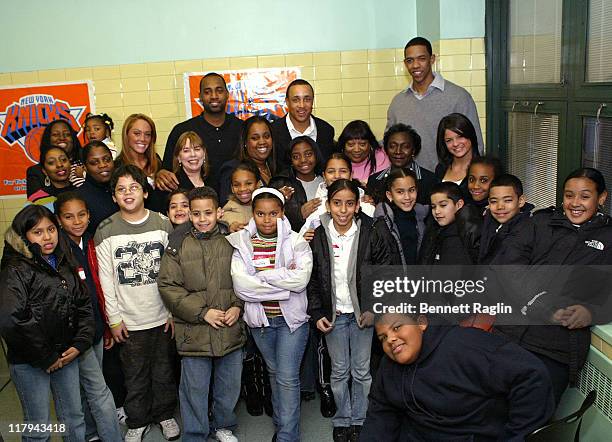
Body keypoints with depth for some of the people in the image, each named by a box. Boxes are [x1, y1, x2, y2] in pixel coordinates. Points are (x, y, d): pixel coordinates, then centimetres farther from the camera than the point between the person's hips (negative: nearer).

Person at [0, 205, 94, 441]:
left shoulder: (64, 264, 8)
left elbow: (84, 305, 11)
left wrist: (80, 344, -3)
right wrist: (45, 358, -18)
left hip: (66, 356, 6)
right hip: (30, 363, -6)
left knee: (74, 418, 16)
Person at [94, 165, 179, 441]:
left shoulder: (163, 224, -3)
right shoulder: (106, 231, -5)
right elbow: (106, 279, -3)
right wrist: (114, 318, -4)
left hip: (162, 316, 1)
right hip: (129, 320, -1)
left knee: (164, 371, 15)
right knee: (135, 375, 12)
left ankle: (164, 414, 37)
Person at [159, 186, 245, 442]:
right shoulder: (178, 245, -4)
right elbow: (167, 286, -8)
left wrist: (237, 306, -7)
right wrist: (202, 312, -14)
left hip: (231, 330, 2)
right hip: (194, 332, -2)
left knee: (230, 386, 17)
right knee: (195, 390, 9)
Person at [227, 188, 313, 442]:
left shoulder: (296, 242, -8)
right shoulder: (242, 244, -5)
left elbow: (301, 279, -24)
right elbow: (241, 286, -18)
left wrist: (261, 276, -19)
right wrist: (284, 280, -19)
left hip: (292, 318, -3)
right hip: (259, 319, 3)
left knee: (287, 378, -3)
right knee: (274, 372, 19)